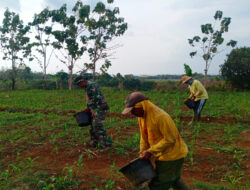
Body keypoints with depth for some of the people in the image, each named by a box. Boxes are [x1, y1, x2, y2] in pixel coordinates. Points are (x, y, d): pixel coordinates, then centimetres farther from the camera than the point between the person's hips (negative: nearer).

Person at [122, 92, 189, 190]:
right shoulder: (142, 116, -1)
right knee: (174, 180, 28)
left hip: (172, 155, -8)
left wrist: (150, 151, -24)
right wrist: (142, 154, 4)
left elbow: (170, 139, -25)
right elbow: (144, 137, 8)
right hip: (164, 155, 8)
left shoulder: (160, 116, -29)